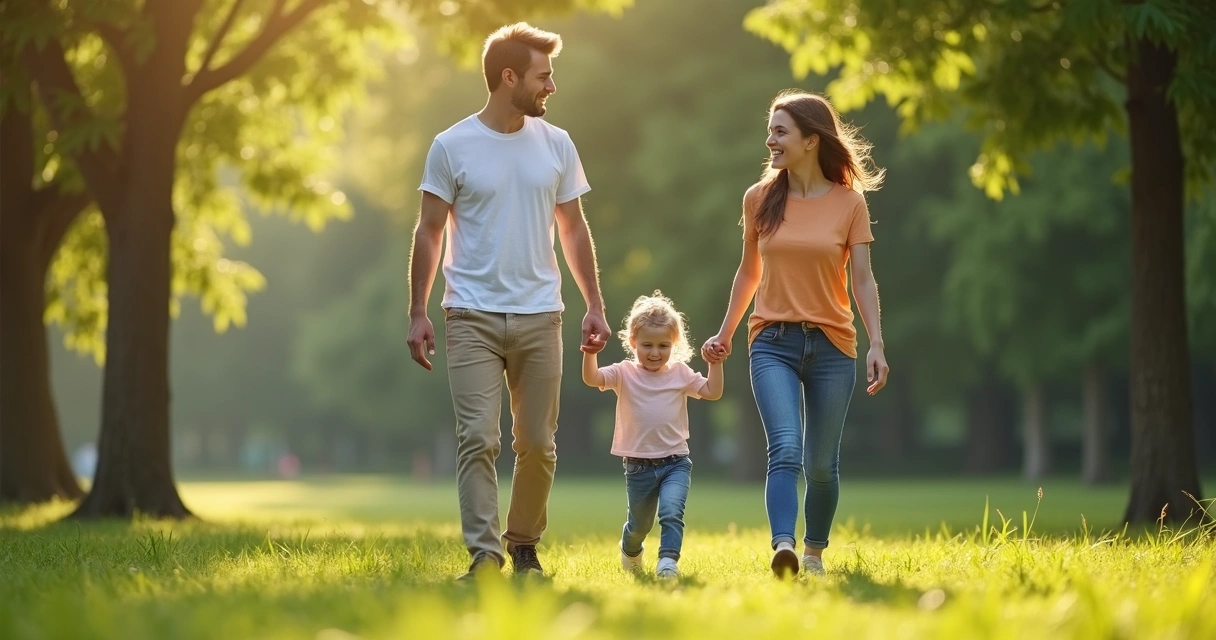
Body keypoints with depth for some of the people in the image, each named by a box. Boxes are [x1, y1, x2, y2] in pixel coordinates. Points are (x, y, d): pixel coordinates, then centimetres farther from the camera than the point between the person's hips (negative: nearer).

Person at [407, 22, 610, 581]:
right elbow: (429, 232, 0)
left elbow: (574, 230, 13)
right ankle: (484, 554, -9)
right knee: (478, 439, -9)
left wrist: (595, 305, 8)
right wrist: (417, 314, -5)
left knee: (537, 444, 6)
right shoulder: (452, 147, -2)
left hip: (538, 317, 3)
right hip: (472, 316, -3)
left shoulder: (556, 146, 7)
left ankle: (525, 547, 20)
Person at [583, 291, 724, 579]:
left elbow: (712, 392, 1)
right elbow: (591, 378, -19)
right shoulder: (624, 373, -4)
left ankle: (668, 560, -26)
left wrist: (716, 363, -8)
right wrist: (590, 351, -34)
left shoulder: (680, 373, 3)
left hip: (675, 461, 0)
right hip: (638, 465, 0)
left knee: (671, 511, -25)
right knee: (639, 523, 18)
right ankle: (630, 551, 47)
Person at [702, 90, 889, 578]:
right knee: (785, 449, -20)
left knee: (821, 463, 7)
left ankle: (814, 554, 25)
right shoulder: (760, 199, 4)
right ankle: (783, 549, -32)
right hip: (773, 342, 0)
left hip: (832, 344, 0)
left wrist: (876, 344, -12)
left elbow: (862, 279, -3)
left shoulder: (849, 202, -1)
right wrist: (725, 333, 16)